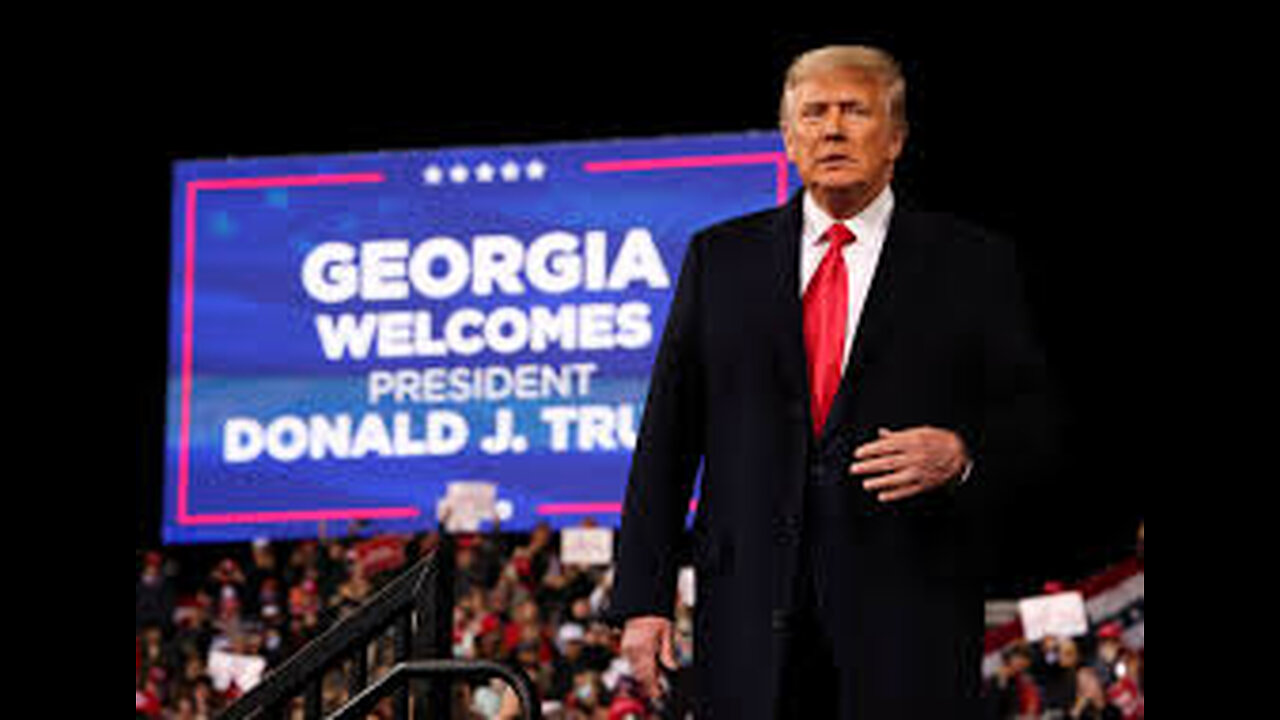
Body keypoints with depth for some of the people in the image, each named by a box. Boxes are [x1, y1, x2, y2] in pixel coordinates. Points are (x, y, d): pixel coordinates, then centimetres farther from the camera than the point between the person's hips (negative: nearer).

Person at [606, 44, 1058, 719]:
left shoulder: (972, 265, 8)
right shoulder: (721, 258, 12)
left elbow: (1034, 422, 8)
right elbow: (668, 434, 9)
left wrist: (960, 453, -15)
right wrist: (643, 599, 2)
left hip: (909, 613, -1)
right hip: (751, 616, 1)